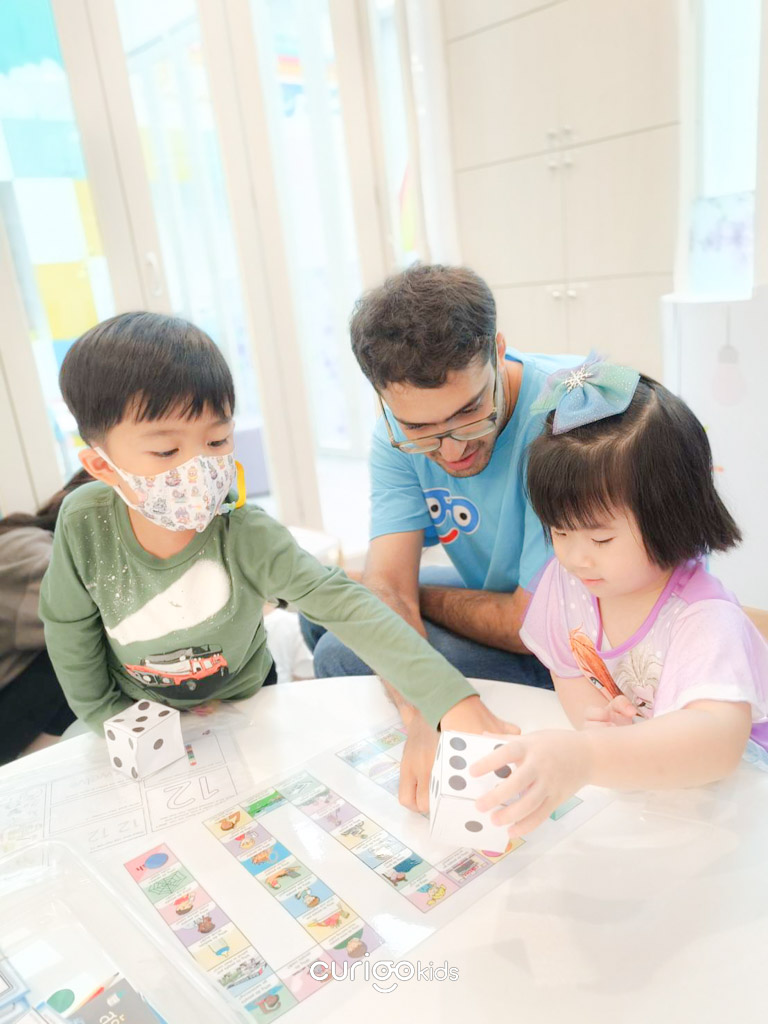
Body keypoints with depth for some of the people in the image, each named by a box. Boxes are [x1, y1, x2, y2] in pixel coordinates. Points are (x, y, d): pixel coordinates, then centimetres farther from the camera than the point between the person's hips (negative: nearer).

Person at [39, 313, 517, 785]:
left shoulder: (249, 537, -34)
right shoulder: (84, 522, -27)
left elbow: (344, 606, -43)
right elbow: (69, 623, -9)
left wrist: (451, 698, -53)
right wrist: (108, 717, -4)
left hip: (242, 703, -1)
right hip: (138, 709, 2)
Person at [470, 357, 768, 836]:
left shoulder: (703, 617, -28)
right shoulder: (566, 578, -10)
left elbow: (720, 739, -43)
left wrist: (585, 756, -57)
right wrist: (585, 708, -18)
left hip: (721, 782, -5)